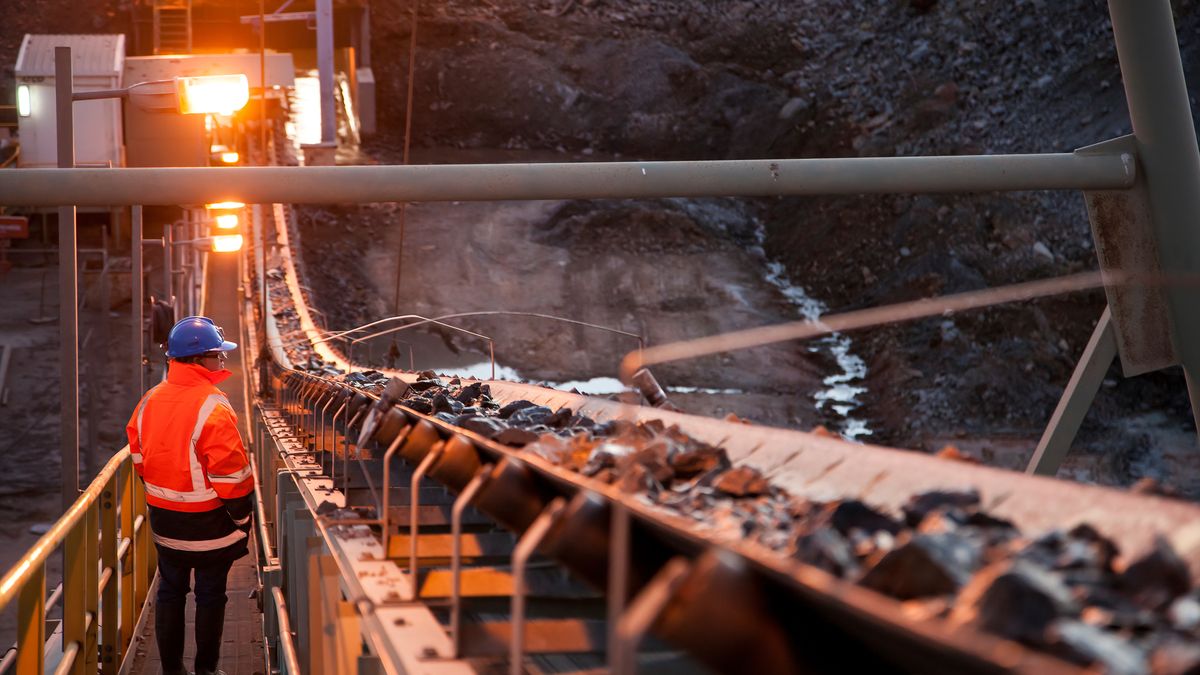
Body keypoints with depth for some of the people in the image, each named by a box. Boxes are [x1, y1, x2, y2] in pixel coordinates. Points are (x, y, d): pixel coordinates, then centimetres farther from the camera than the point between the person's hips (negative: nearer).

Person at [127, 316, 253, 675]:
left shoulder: (149, 401, -1)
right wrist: (242, 518, -8)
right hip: (208, 522, -6)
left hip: (164, 521, 6)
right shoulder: (213, 407, -22)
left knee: (170, 592, 17)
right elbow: (231, 474, -21)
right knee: (210, 596, 10)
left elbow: (138, 458, 8)